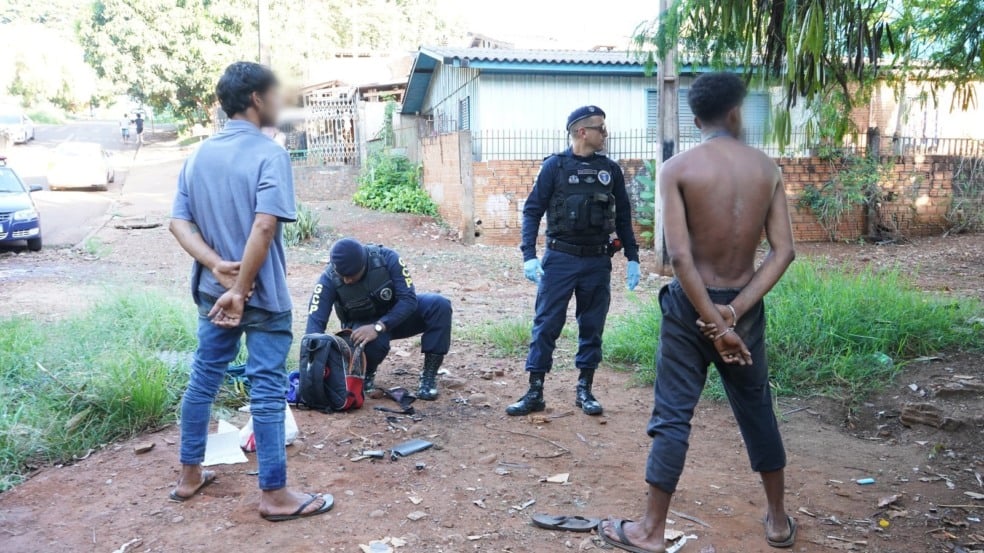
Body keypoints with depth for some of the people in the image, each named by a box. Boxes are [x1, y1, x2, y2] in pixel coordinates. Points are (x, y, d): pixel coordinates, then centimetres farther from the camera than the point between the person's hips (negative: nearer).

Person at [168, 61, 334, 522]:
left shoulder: (198, 156, 8)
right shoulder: (268, 155, -14)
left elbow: (178, 222, 1)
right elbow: (264, 227, -25)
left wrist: (218, 267, -10)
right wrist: (241, 290, -19)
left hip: (212, 291, 7)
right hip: (263, 295, -7)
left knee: (203, 379, 17)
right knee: (267, 390, -1)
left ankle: (190, 475, 30)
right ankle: (275, 495, 8)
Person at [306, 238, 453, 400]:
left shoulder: (387, 258, -27)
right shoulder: (329, 279, -24)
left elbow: (409, 299, -26)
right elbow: (316, 320, -28)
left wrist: (378, 327, -38)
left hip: (397, 317, 1)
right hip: (361, 325, -1)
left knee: (440, 305, -27)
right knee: (374, 342, -39)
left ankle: (429, 376, -18)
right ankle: (365, 374, -2)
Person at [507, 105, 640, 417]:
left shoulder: (610, 170, 7)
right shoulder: (555, 166, -3)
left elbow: (623, 217, 12)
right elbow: (532, 211, -4)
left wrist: (633, 258, 8)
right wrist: (529, 256, -14)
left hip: (598, 262, 3)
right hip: (560, 259, -3)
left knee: (592, 327, 10)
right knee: (546, 325, -1)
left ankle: (584, 390, 23)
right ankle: (535, 393, 9)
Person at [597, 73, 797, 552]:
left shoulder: (677, 169, -10)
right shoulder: (767, 168, 1)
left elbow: (680, 256, -19)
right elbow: (783, 251, -6)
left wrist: (714, 325, -15)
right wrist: (734, 311, -11)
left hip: (690, 305, -3)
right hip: (744, 306, 4)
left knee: (673, 416, 3)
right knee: (757, 410, 18)